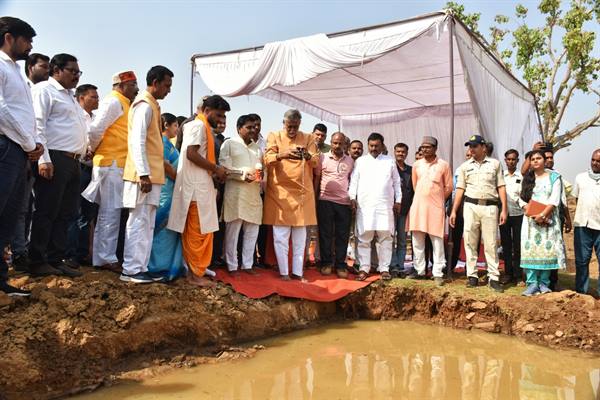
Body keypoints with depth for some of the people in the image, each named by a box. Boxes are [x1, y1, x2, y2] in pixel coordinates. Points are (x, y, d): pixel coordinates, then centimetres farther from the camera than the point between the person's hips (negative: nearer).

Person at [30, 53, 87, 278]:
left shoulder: (70, 96, 25)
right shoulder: (44, 90, -2)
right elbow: (37, 125, -12)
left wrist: (83, 151, 15)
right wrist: (43, 159, -20)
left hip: (73, 161, 9)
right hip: (55, 159, -9)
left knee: (66, 213, 8)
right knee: (46, 212, -5)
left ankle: (56, 259, 15)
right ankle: (38, 262, 2)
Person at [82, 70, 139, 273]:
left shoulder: (122, 104, 20)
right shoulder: (113, 102, -10)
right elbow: (96, 129, -18)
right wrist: (94, 149, -4)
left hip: (117, 164, 9)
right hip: (112, 164, -9)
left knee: (109, 212, 12)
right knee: (110, 212, -6)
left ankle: (102, 256, 19)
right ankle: (107, 258, 0)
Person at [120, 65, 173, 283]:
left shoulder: (151, 105, 19)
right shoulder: (145, 105, -10)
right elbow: (137, 142, -19)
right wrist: (144, 174, -22)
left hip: (151, 174, 10)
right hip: (144, 175, -10)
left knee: (146, 223, 11)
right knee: (138, 222, -5)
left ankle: (140, 267, 16)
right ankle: (131, 269, 1)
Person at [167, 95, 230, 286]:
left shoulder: (203, 127, 20)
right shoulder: (198, 125, -9)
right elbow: (191, 154, -20)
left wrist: (215, 170, 9)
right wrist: (216, 168, -13)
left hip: (199, 186, 10)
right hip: (197, 187, -10)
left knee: (194, 233, 12)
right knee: (200, 232, -6)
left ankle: (193, 270, 19)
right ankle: (196, 274, 0)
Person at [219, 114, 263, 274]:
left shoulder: (257, 147, 20)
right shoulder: (229, 144, 2)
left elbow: (261, 167, 21)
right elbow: (224, 168, -7)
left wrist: (260, 174, -2)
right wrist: (243, 174, -19)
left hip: (254, 194, 6)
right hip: (235, 193, -5)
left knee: (252, 231, 6)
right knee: (233, 230, -1)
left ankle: (247, 264, 16)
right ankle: (232, 266, 7)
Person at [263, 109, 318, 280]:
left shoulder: (308, 138, 9)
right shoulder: (274, 136, 4)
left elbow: (316, 162, -1)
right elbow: (267, 159, -10)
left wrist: (308, 156, -25)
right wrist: (281, 155, -32)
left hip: (302, 192, 2)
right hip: (280, 192, -2)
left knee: (300, 236, 7)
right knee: (280, 236, 0)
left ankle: (298, 271, 14)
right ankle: (283, 272, 9)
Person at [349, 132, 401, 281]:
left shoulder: (390, 161, 13)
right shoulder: (360, 161, 10)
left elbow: (396, 182, 13)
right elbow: (354, 181, 6)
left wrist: (398, 201, 7)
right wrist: (352, 198, -6)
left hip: (385, 206, 1)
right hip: (364, 205, 0)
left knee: (385, 237, 2)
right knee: (364, 237, 0)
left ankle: (384, 268, 9)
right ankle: (364, 268, 6)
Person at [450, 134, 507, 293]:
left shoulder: (495, 164, 8)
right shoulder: (465, 166, 11)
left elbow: (501, 187, 6)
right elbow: (460, 189, 10)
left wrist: (504, 209, -2)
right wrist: (454, 211, 4)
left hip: (490, 207, -1)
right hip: (470, 206, 2)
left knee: (491, 244, -2)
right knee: (470, 243, 2)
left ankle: (494, 278, 2)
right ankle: (472, 276, 10)